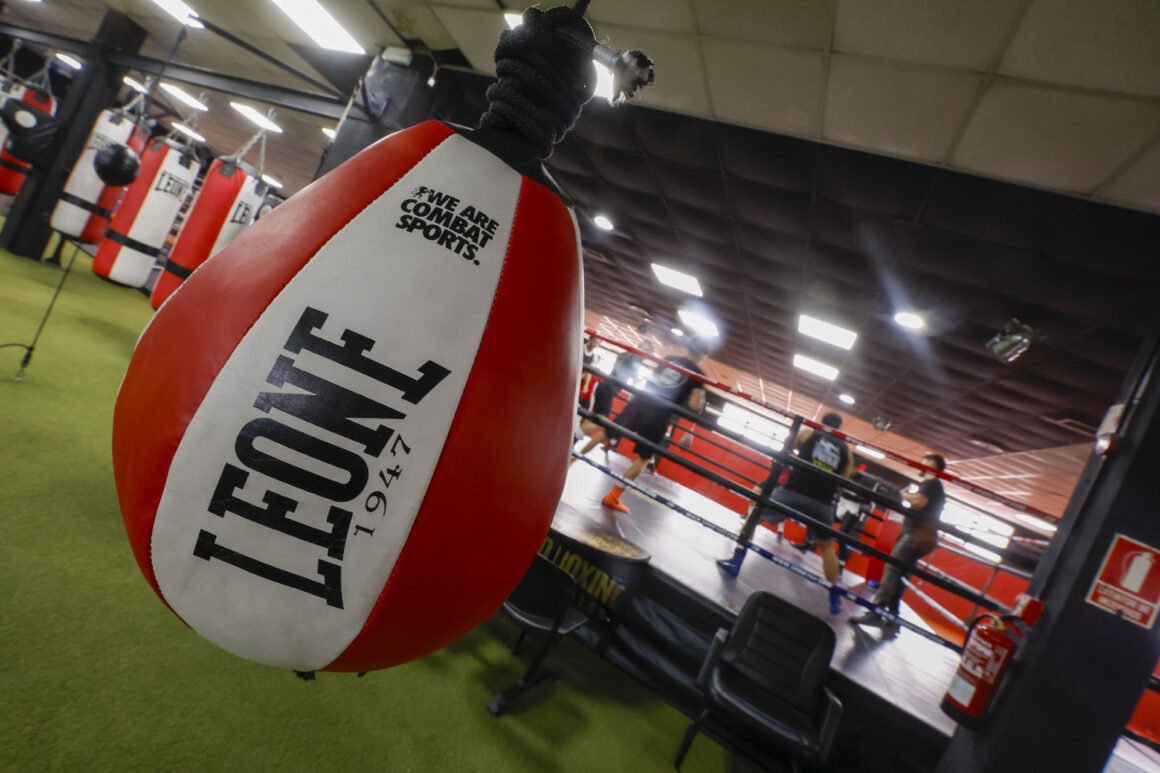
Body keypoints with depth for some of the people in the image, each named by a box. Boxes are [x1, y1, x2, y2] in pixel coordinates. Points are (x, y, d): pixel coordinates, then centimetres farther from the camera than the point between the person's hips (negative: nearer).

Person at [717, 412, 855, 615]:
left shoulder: (807, 433, 13)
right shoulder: (846, 450, 17)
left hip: (792, 491, -2)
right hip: (821, 503, 2)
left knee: (755, 513, 19)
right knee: (827, 547, 24)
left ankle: (736, 562, 10)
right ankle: (835, 599, 24)